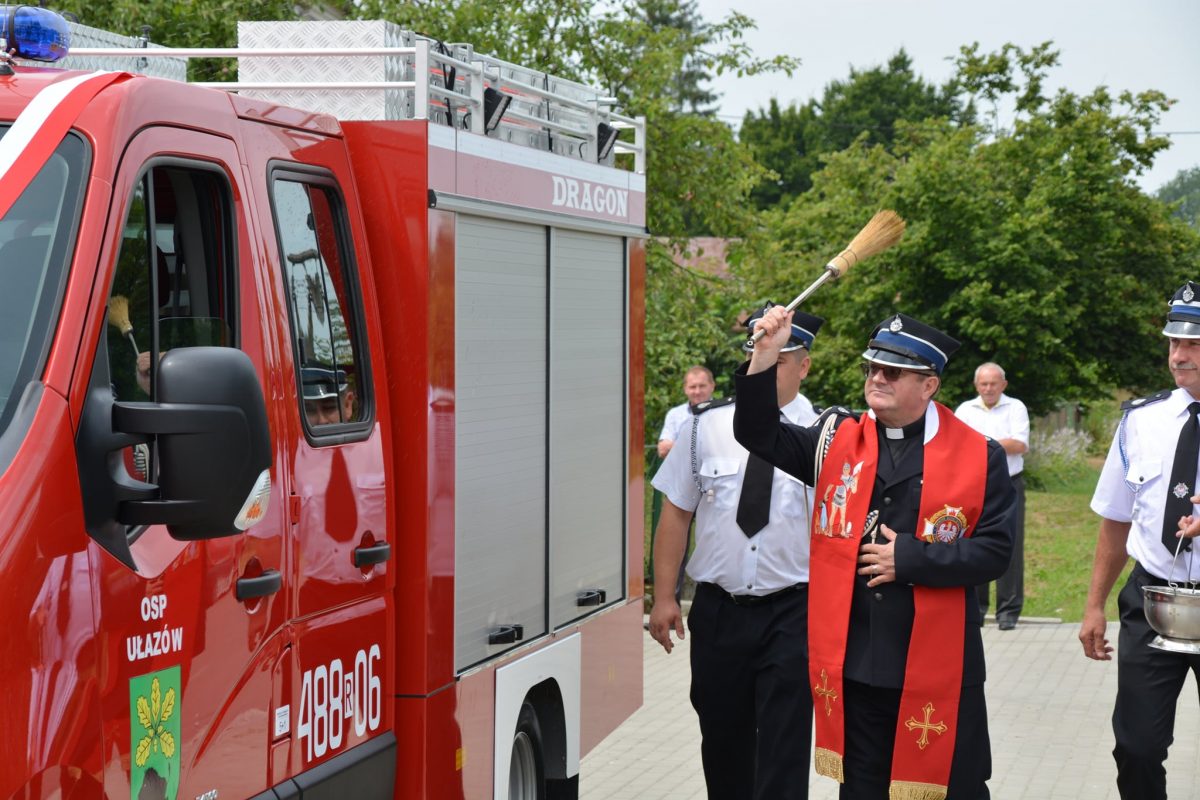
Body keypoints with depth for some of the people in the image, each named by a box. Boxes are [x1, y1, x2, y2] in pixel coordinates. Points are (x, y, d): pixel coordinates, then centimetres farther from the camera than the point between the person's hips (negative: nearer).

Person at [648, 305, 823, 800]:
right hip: (717, 610, 3)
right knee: (723, 742, 15)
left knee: (784, 747, -5)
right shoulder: (707, 426, 2)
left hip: (792, 612, -3)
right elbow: (676, 512, 5)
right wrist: (664, 597, 3)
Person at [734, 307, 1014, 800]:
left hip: (936, 667, -3)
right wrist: (764, 357, -12)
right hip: (853, 663, 3)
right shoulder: (837, 438, 7)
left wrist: (909, 557, -14)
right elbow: (760, 436, 0)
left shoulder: (978, 457, -4)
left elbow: (994, 552, -8)